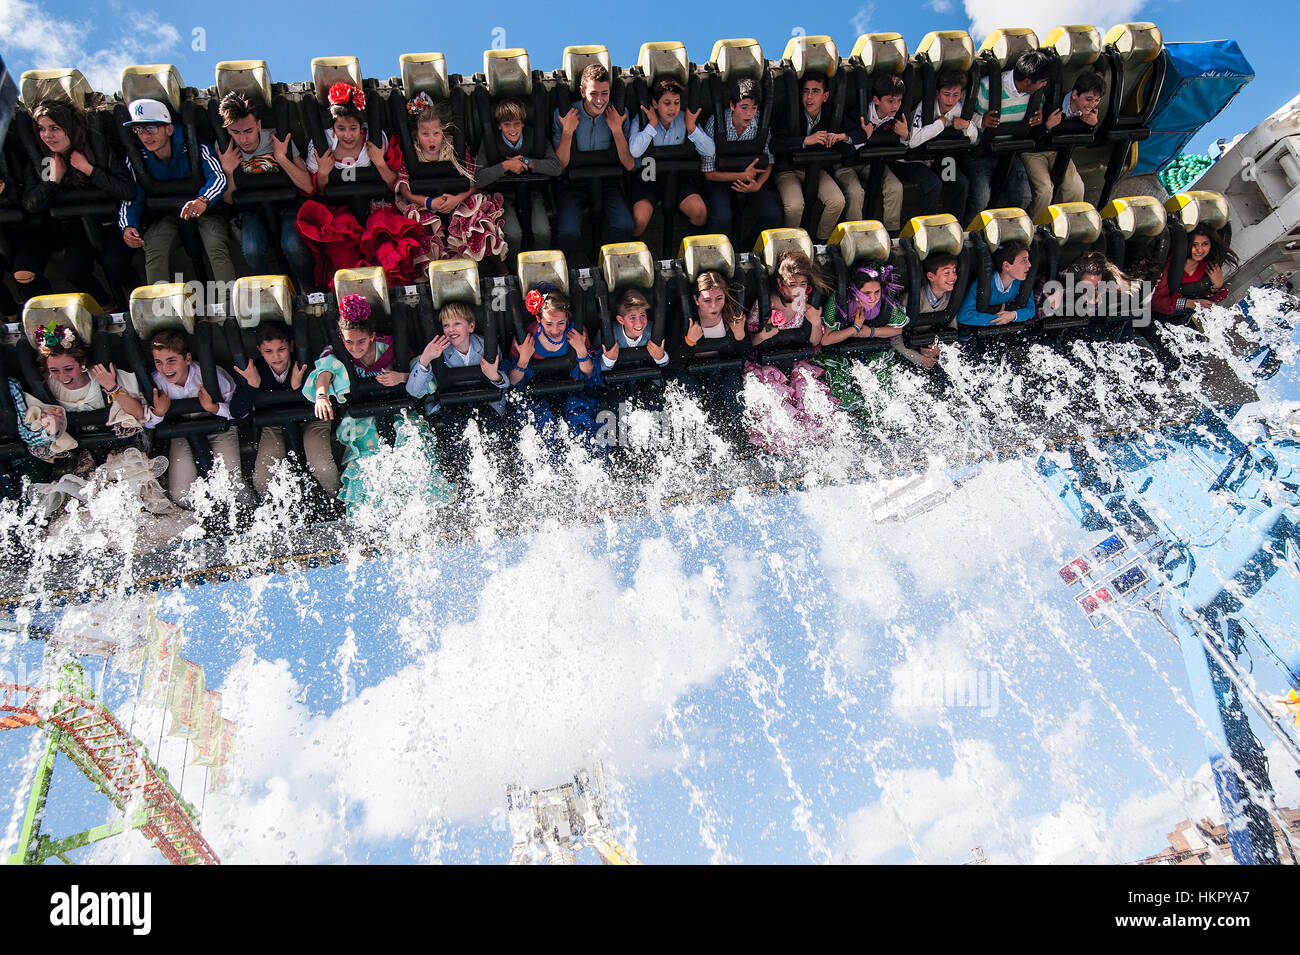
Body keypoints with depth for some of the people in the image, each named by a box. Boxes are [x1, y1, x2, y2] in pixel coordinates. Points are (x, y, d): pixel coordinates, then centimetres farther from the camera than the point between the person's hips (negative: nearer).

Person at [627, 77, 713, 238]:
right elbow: (634, 152, -25)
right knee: (640, 220, -27)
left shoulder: (686, 119, 1)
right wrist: (653, 125, -19)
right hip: (647, 177, -2)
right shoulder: (642, 120, -6)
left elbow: (709, 152, -5)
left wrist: (691, 127, -16)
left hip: (678, 175, 2)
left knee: (700, 212, -21)